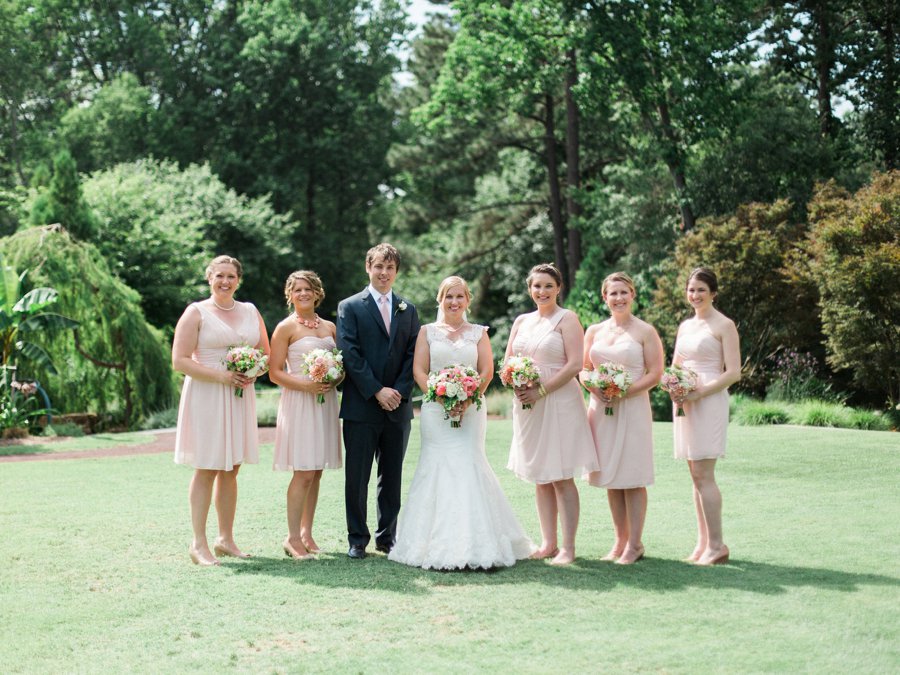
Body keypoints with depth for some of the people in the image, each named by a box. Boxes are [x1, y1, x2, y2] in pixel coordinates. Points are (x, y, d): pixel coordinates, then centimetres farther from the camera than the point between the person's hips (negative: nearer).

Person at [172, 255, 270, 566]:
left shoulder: (250, 312, 13)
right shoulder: (196, 313, -3)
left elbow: (266, 353, 17)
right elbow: (180, 360, -9)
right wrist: (219, 376, -17)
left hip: (240, 397, 5)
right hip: (207, 397, -5)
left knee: (231, 470, 9)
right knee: (206, 470, -5)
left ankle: (226, 538, 18)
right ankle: (199, 544, 0)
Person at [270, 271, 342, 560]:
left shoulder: (329, 327, 13)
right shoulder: (286, 328, -3)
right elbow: (275, 373, -6)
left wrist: (338, 378, -2)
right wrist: (305, 385, -19)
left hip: (325, 402, 5)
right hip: (299, 402, -5)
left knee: (316, 471, 7)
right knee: (304, 472, -10)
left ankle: (306, 532, 16)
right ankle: (293, 537, -3)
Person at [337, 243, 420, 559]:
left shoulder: (408, 310, 12)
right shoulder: (350, 307, 1)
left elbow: (413, 354, 7)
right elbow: (350, 353, -7)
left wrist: (399, 391, -8)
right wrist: (377, 391, -14)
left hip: (398, 406, 3)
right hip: (361, 406, -3)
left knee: (392, 477, 9)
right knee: (357, 477, 1)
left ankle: (388, 537, 18)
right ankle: (357, 539, 10)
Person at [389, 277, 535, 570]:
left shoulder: (479, 333, 11)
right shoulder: (427, 332, 10)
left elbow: (487, 371, 3)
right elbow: (419, 371, 2)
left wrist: (467, 400, -12)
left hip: (471, 410, 0)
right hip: (435, 411, 0)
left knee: (469, 466, -7)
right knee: (437, 467, -5)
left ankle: (472, 543, -3)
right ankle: (438, 544, -2)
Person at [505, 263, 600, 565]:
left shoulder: (567, 319, -3)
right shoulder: (521, 321, 14)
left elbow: (575, 364, -12)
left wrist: (541, 390, -16)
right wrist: (516, 385, -5)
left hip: (559, 403, -6)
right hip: (527, 405, 6)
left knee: (562, 478, -5)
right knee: (540, 478, 9)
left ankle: (568, 548, -2)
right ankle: (548, 543, 15)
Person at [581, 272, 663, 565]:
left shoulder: (645, 331, -1)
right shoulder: (594, 331, 12)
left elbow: (655, 374, -5)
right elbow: (584, 370, 14)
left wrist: (623, 392, -16)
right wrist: (595, 388, -7)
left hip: (632, 408, -4)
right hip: (601, 409, 4)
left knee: (632, 478, -3)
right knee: (610, 478, 7)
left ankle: (635, 544, 4)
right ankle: (620, 541, 16)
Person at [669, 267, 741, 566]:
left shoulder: (723, 325, -4)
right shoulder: (685, 326, 17)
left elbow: (733, 372, -10)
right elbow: (675, 367, 22)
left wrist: (700, 392, -18)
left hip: (709, 403, -7)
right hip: (685, 403, 7)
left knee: (703, 475, -11)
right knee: (697, 476, 7)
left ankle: (717, 545, -6)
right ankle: (703, 542, 10)